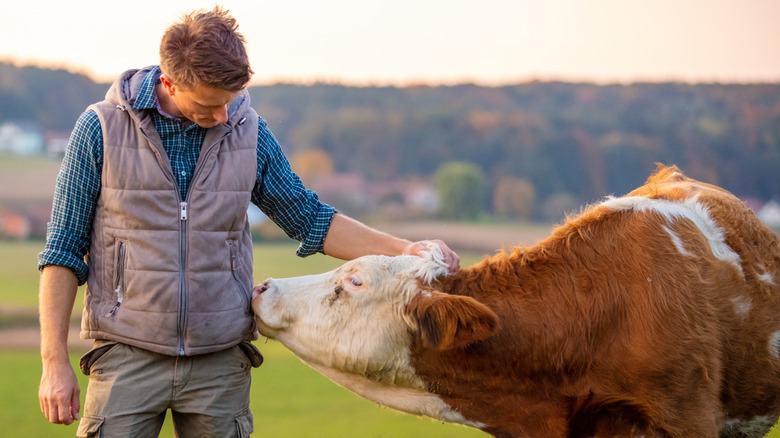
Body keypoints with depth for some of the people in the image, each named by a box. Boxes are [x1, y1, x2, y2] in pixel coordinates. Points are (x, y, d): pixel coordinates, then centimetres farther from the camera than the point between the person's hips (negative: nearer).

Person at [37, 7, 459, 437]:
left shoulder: (248, 131, 4)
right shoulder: (101, 128, -5)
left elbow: (310, 221, 14)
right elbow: (63, 250, -1)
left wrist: (404, 249, 3)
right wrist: (54, 361, -6)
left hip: (221, 362, 2)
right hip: (127, 354, -2)